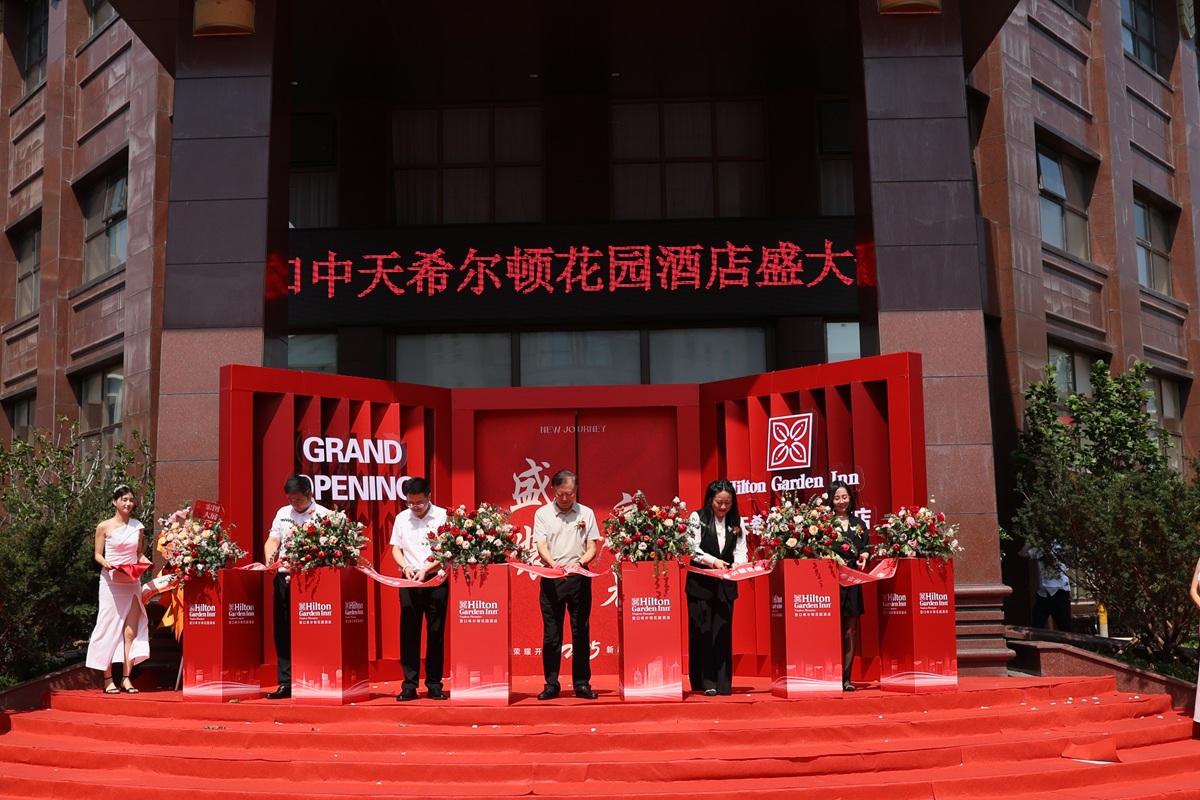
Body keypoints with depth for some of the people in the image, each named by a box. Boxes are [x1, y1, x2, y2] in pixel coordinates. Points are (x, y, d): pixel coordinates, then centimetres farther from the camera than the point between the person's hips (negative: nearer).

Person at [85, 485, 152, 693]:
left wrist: (145, 561, -5)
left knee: (131, 631, -2)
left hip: (132, 582, 3)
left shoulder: (138, 527, 9)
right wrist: (105, 563, -17)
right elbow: (98, 554, 3)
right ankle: (108, 679, 5)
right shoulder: (104, 527, 0)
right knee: (109, 628, -2)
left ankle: (126, 678, 3)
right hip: (111, 581, -3)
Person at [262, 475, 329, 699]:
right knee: (283, 631, 6)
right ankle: (285, 683, 12)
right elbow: (272, 540, 14)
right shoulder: (283, 513, 15)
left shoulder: (322, 515, -3)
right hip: (284, 576, 6)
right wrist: (269, 562, -5)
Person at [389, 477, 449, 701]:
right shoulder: (401, 518, 8)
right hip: (409, 580, 2)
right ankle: (409, 685, 6)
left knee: (436, 632, 2)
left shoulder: (442, 516, -3)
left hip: (436, 579, -2)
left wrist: (426, 570, -15)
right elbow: (396, 548, 10)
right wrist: (406, 567, -9)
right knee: (409, 632, 1)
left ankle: (434, 684, 9)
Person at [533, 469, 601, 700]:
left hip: (579, 577, 1)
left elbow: (592, 548, 4)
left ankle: (582, 683, 11)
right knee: (551, 633, 2)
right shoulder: (542, 514, 4)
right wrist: (554, 564, -24)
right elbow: (541, 546, -5)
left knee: (581, 632, 4)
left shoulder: (586, 513, 7)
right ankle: (551, 685, 9)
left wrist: (580, 563, -17)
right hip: (551, 579, -1)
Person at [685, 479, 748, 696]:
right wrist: (714, 561, -23)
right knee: (702, 631, -3)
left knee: (723, 631, 2)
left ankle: (723, 683, 5)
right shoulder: (697, 518, -2)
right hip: (700, 583, -2)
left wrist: (738, 566, -19)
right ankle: (706, 681, 4)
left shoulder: (736, 522, 8)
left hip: (725, 584, 3)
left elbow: (741, 551, 2)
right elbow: (693, 550, -8)